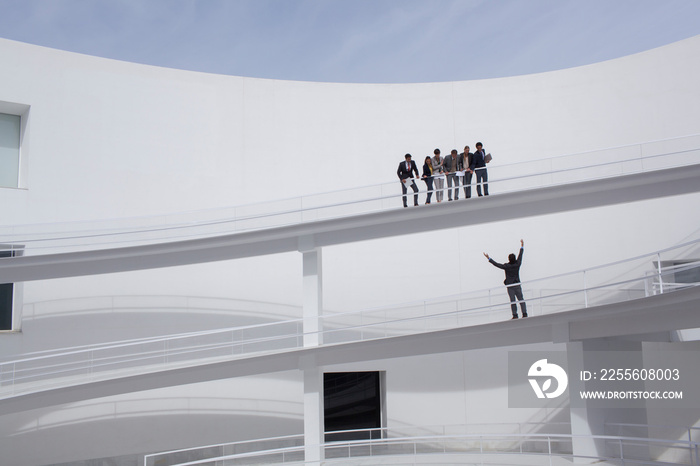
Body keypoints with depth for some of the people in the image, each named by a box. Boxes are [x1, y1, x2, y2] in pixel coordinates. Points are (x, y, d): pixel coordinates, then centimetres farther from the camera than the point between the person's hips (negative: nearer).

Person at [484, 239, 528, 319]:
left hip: (510, 286, -3)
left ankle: (515, 315, -4)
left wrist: (489, 258, 0)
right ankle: (524, 313, 1)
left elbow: (497, 264, -8)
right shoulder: (517, 264, -1)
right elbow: (520, 256, 15)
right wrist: (522, 247, 29)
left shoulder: (506, 266, -12)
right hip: (517, 285, 3)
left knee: (512, 301, 0)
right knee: (521, 299, 6)